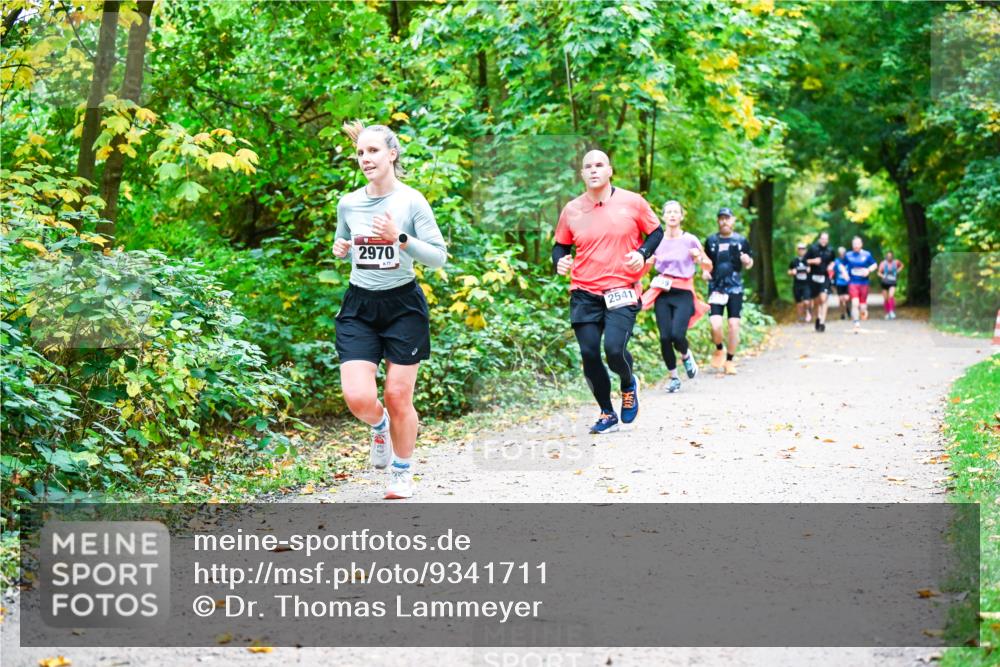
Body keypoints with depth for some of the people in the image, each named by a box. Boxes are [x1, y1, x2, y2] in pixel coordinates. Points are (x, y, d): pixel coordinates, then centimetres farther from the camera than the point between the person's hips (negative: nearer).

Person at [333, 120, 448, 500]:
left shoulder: (411, 201, -7)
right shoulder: (348, 204, 4)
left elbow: (439, 257, -9)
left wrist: (400, 238, -23)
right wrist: (340, 250, -2)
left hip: (403, 305, -2)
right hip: (359, 307, 3)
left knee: (398, 397, 0)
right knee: (358, 397, -11)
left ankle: (403, 473, 23)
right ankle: (379, 426, 26)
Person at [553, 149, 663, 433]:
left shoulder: (632, 202, -1)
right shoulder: (571, 210, 4)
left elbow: (656, 231, 10)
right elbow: (560, 246, 16)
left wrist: (642, 253, -9)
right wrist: (559, 261, -7)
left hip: (622, 292, -2)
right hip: (584, 295, 3)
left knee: (614, 349, -19)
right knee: (589, 354, -2)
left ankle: (629, 384, 18)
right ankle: (607, 414, 19)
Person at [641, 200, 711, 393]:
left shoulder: (690, 240, 0)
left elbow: (709, 266, 8)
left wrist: (700, 258, -13)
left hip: (683, 293, -2)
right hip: (663, 292, 2)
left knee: (677, 335, -19)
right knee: (665, 337, -7)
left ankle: (686, 355, 16)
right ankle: (673, 377, 11)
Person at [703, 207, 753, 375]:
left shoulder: (741, 240, 7)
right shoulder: (711, 240, 8)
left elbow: (749, 264, 15)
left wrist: (747, 261, -8)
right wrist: (704, 271, -1)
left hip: (735, 288, 0)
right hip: (716, 287, 0)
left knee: (734, 324, -4)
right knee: (715, 325, -14)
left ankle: (730, 361, 11)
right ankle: (718, 349, 16)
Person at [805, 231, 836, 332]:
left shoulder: (830, 250, 3)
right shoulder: (813, 248, -2)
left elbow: (832, 261, 22)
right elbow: (805, 260, 3)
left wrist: (831, 265, 2)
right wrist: (813, 261, -14)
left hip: (825, 277, 0)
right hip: (814, 277, 0)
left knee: (823, 299, -14)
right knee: (816, 301, 10)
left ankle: (822, 322, -16)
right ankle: (817, 318, 33)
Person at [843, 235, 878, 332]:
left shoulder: (867, 255, 1)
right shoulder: (848, 255, 2)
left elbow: (875, 264, 9)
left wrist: (869, 270, -10)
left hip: (864, 283, 1)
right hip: (853, 283, -1)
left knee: (862, 305, 4)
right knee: (855, 303, -18)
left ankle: (863, 310, 42)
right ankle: (856, 324, -12)